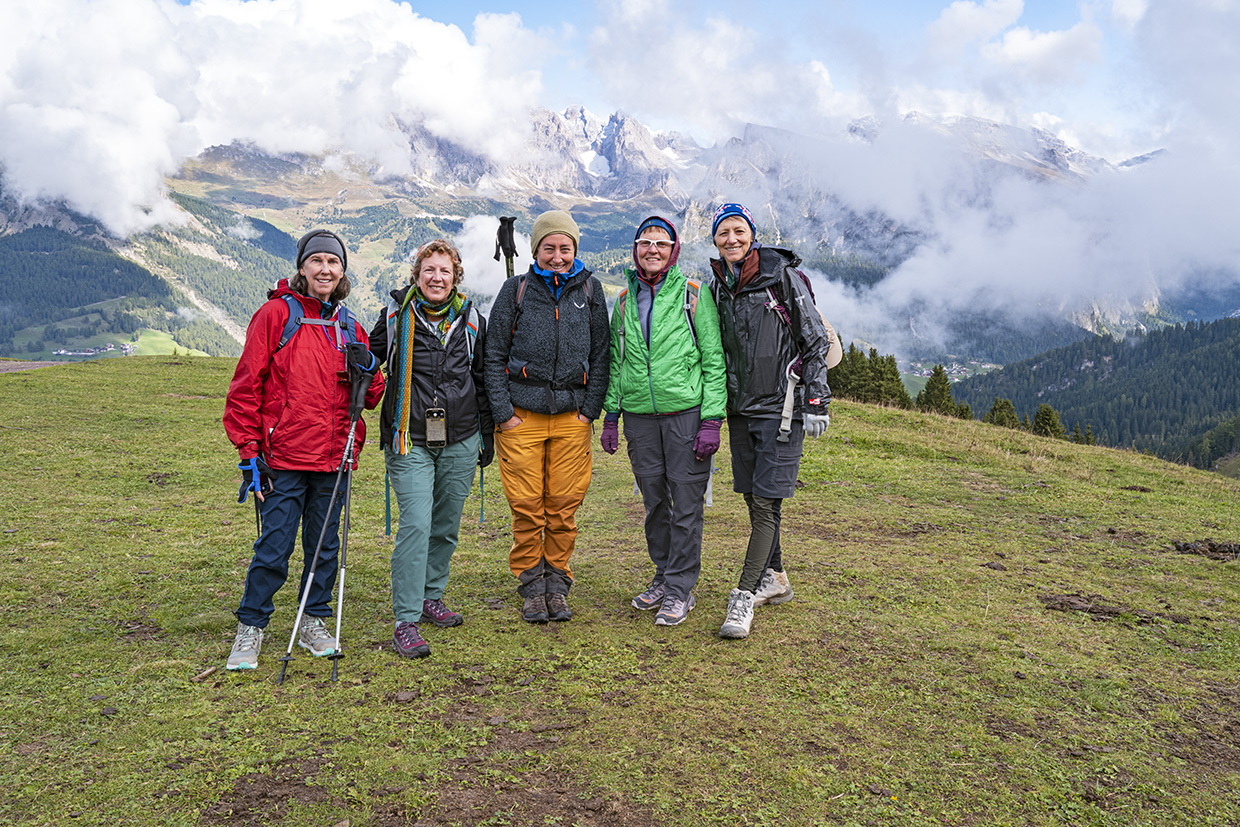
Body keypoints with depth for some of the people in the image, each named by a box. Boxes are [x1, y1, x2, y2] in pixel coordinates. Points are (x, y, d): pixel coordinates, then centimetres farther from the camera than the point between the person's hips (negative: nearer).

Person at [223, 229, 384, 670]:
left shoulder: (348, 326, 13)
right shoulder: (276, 314, -2)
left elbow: (370, 398, 16)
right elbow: (246, 385, -3)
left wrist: (368, 372, -6)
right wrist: (248, 449, -7)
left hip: (333, 458, 5)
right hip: (284, 458, -5)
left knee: (325, 544, 12)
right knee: (274, 546, -1)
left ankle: (313, 623, 27)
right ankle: (250, 627, 17)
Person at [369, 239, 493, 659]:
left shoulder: (471, 320, 7)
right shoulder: (396, 316, -1)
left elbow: (482, 379, 16)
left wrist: (486, 435, 17)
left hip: (460, 442, 3)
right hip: (411, 441, -3)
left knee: (446, 525, 13)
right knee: (416, 525, -12)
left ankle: (431, 595, 32)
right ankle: (406, 622, -7)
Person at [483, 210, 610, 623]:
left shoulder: (590, 290, 8)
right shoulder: (516, 290, 5)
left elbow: (601, 354, 9)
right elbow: (494, 356, 4)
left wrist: (590, 409, 1)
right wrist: (503, 412, -3)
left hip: (572, 414, 1)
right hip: (522, 413, -1)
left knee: (564, 505, 3)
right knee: (527, 505, 0)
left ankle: (557, 583, 18)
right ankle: (531, 585, 15)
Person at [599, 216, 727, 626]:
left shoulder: (694, 295, -1)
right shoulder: (625, 300, 12)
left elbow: (714, 360, -3)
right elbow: (616, 360, 17)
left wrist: (712, 419, -10)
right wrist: (611, 415, 11)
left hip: (687, 413, -4)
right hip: (639, 417, 4)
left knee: (686, 504, -1)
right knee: (654, 502, 11)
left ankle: (680, 589, 9)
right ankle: (664, 576, 26)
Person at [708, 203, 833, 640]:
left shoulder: (782, 276, -7)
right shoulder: (717, 287, 9)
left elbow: (816, 341, -6)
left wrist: (815, 403, -11)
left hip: (781, 407, -6)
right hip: (740, 408, 6)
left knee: (766, 501, -9)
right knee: (754, 497, 12)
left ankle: (744, 597, -6)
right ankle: (774, 578, 28)